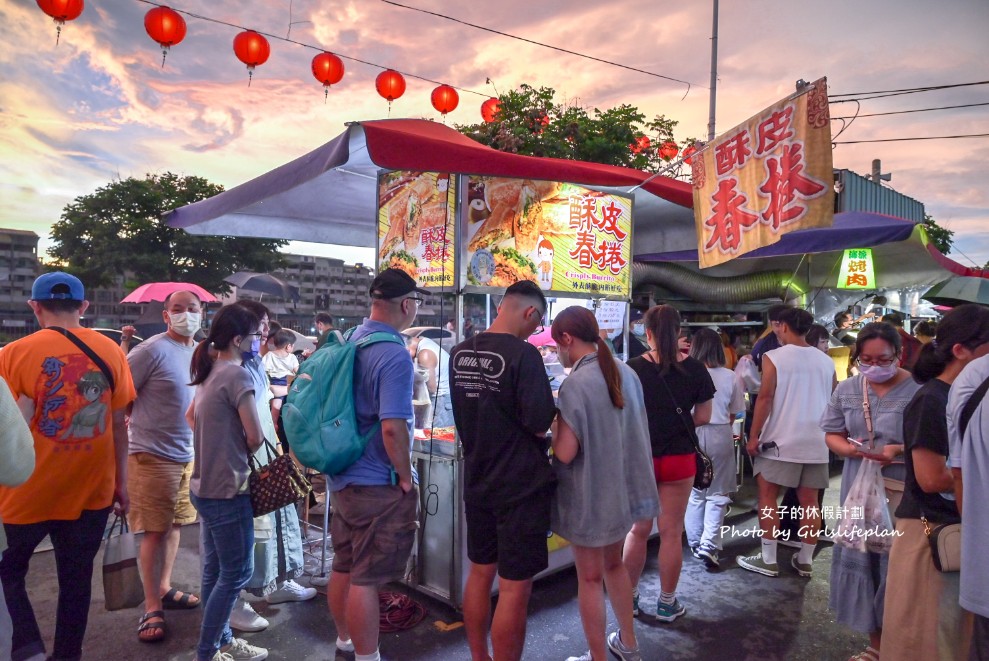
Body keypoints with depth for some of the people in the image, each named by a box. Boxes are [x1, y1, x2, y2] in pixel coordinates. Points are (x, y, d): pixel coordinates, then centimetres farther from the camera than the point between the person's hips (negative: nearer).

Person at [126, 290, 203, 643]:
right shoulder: (153, 350, -15)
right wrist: (130, 427, -8)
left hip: (188, 454, 7)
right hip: (153, 455, -7)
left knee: (174, 524, 16)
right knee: (155, 531, 0)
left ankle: (164, 589, 32)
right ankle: (152, 608, 13)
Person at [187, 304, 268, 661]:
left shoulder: (210, 372, 9)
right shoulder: (237, 374, -18)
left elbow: (191, 417, 24)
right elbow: (256, 437, -17)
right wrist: (242, 453, 4)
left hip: (205, 485, 9)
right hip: (227, 488, -9)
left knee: (215, 569, 18)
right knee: (237, 571, 3)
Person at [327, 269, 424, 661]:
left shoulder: (352, 341, 6)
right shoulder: (394, 354, -21)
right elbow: (393, 427, -26)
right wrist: (407, 479, -12)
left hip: (341, 477, 9)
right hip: (376, 484, -9)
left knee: (343, 567, 21)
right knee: (366, 578, 3)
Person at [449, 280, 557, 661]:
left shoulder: (459, 353, 4)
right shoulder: (522, 354, -20)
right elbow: (540, 425, -20)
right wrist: (547, 413, 1)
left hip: (477, 481, 8)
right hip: (521, 486, -7)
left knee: (480, 573, 20)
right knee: (514, 589, 4)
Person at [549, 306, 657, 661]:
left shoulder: (575, 384, -22)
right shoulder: (626, 373, 0)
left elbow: (565, 453, -22)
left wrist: (554, 428, -4)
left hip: (590, 496, -7)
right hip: (624, 487, 7)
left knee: (590, 578, 10)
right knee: (613, 564, 25)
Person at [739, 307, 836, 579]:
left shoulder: (774, 357, -8)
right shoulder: (826, 361, 7)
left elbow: (765, 398, -12)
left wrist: (753, 435, -8)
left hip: (780, 440, -5)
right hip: (817, 441, 5)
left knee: (767, 497, 4)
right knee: (809, 501, 10)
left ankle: (768, 560, 6)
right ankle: (805, 560, 18)